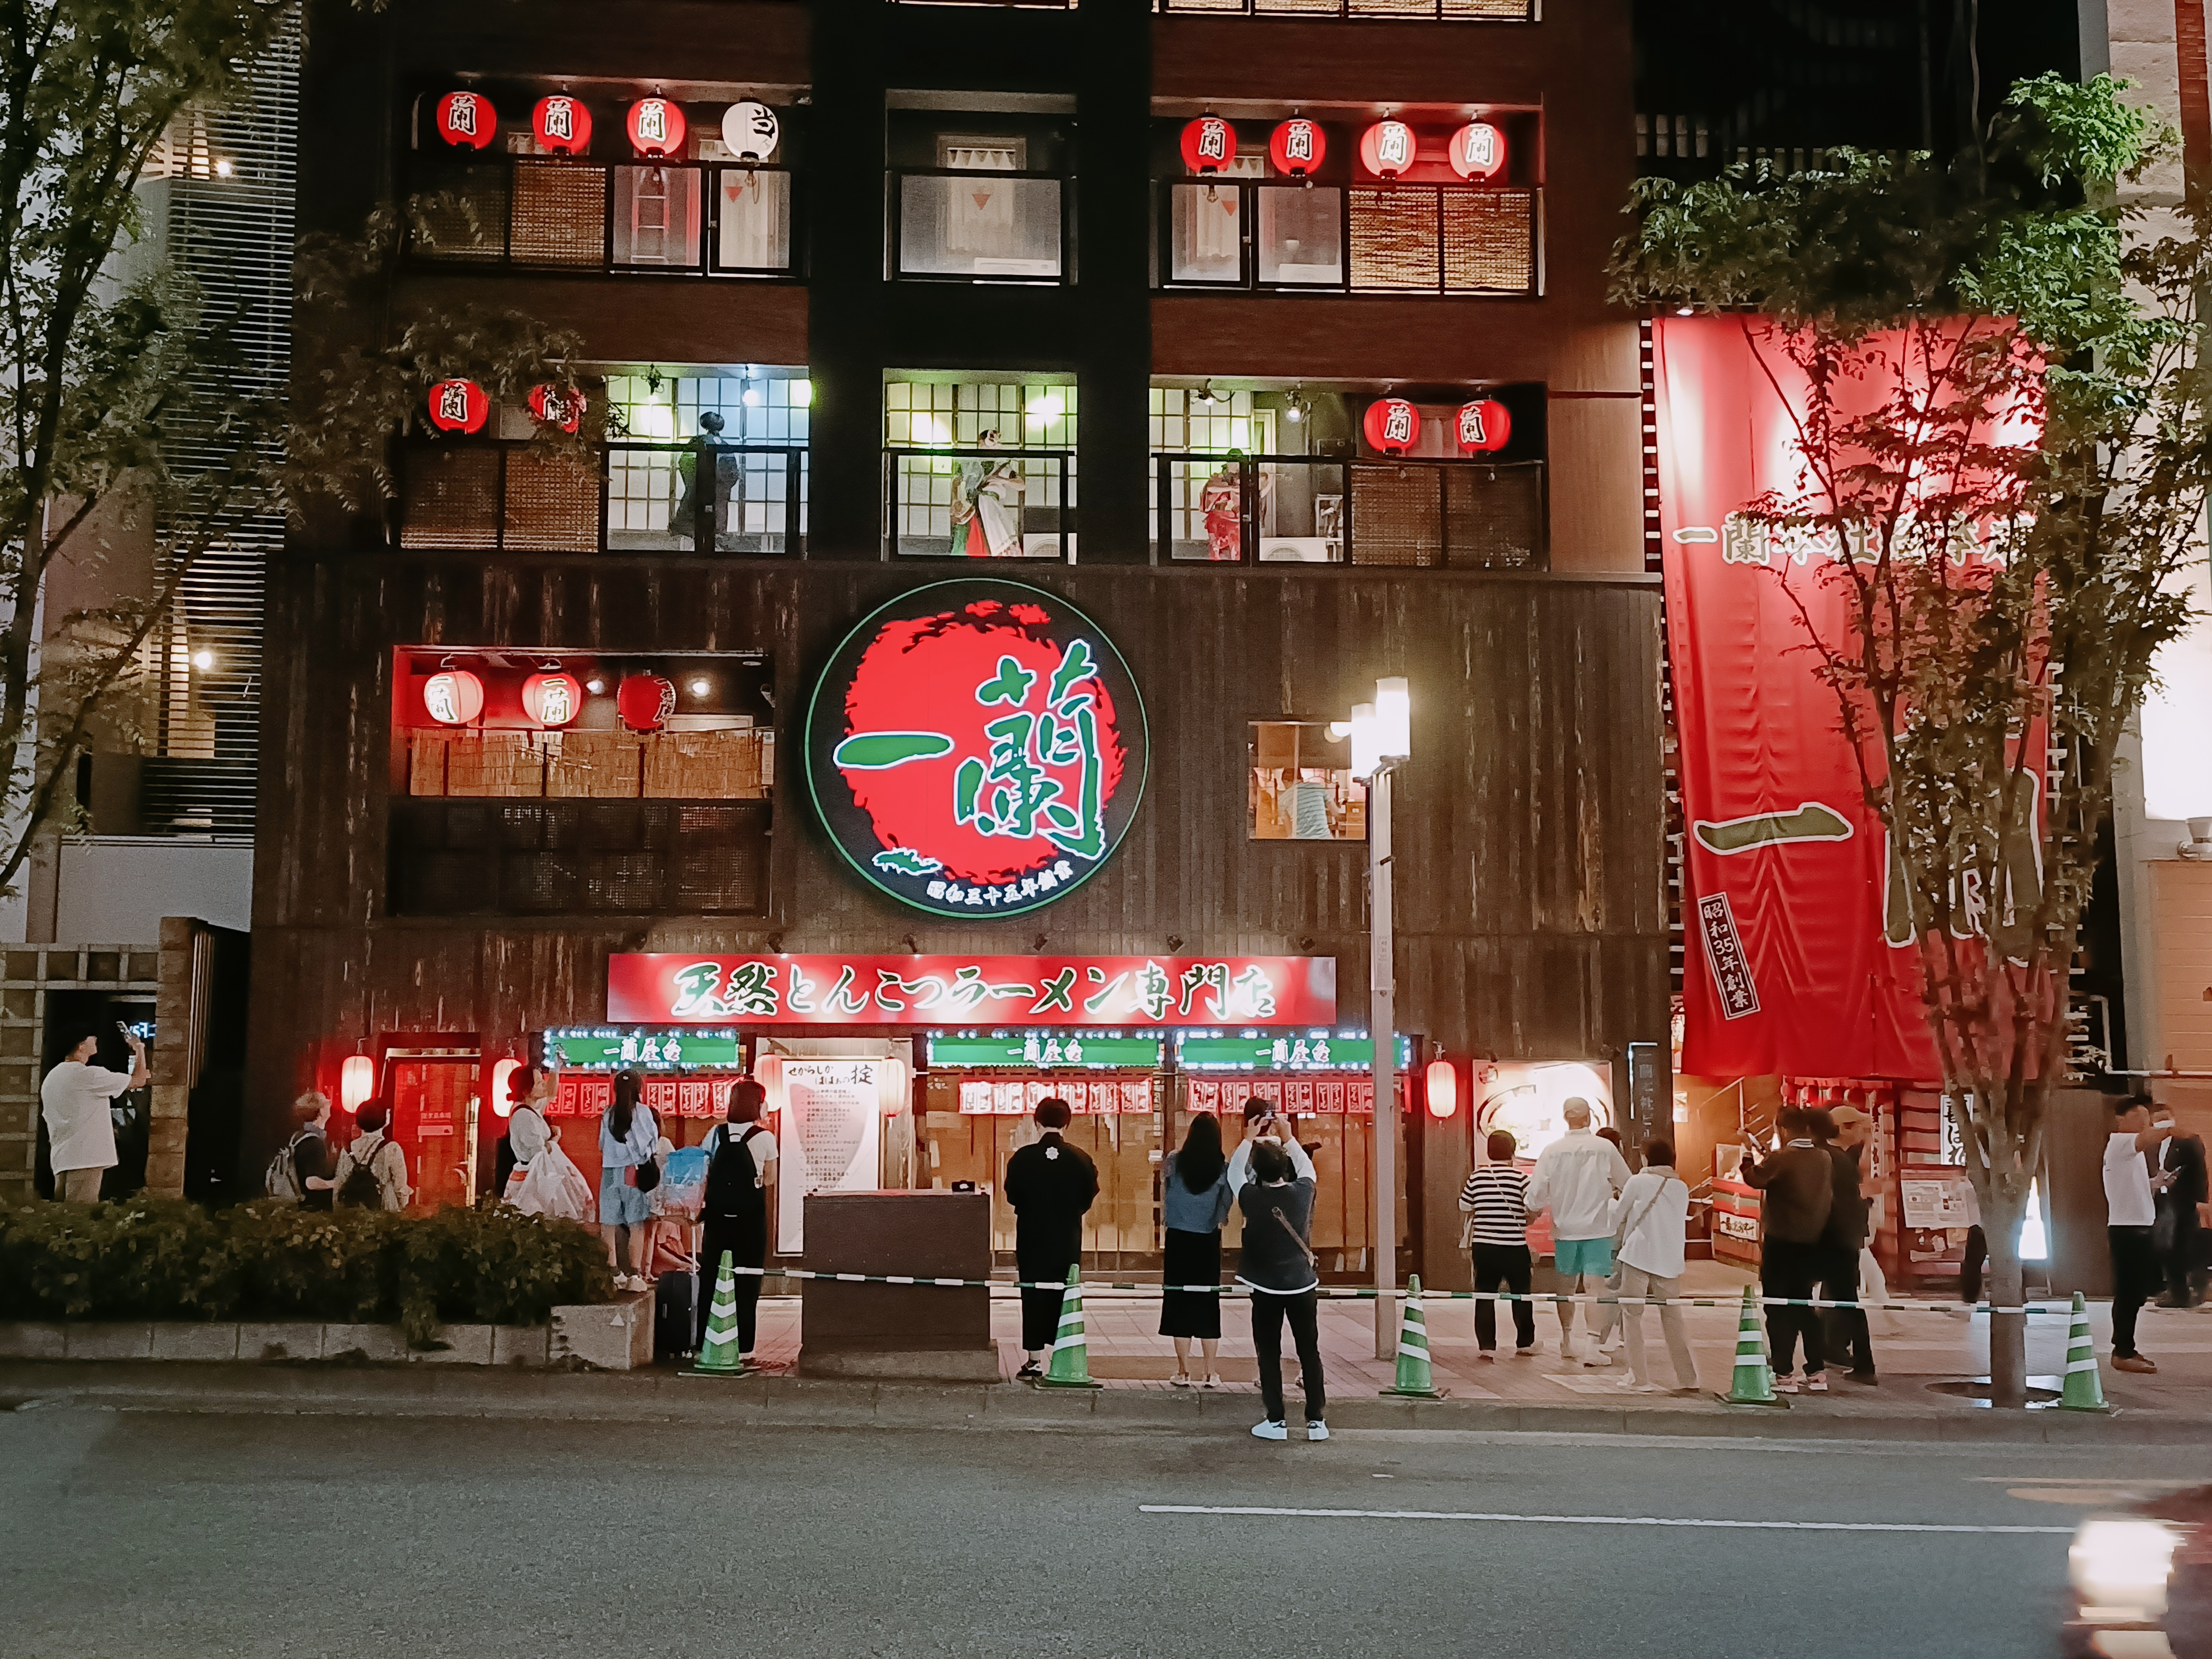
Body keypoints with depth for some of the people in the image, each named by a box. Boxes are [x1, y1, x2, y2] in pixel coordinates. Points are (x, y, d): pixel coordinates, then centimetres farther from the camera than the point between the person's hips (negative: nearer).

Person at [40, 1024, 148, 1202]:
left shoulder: (52, 1077, 16)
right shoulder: (89, 1075, -12)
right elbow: (138, 1081, -8)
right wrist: (140, 1050, 8)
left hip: (61, 1160, 9)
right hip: (85, 1160, -9)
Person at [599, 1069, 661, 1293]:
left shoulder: (608, 1113, 3)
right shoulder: (642, 1111, -5)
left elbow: (602, 1145, 12)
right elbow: (654, 1141, 1)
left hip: (610, 1172, 3)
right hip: (635, 1172, -3)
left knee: (609, 1225, 6)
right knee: (637, 1225, 1)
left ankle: (613, 1273, 8)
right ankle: (634, 1274, -2)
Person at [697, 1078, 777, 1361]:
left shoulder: (716, 1134, 2)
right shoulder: (764, 1138, -7)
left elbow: (701, 1175, 2)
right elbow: (770, 1181, 1)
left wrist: (699, 1210, 8)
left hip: (717, 1217, 3)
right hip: (750, 1219, -3)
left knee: (710, 1277, 9)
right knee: (746, 1281, 4)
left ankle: (705, 1343, 12)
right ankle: (743, 1346, 4)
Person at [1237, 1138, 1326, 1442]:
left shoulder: (1251, 1197, -12)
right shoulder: (1302, 1192, -8)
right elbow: (1307, 1169, 15)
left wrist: (1249, 1139, 15)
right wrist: (1287, 1138, 18)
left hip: (1266, 1288, -2)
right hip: (1303, 1285, 2)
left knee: (1269, 1354, 7)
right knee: (1310, 1352, 8)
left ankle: (1275, 1421, 7)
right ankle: (1316, 1420, 10)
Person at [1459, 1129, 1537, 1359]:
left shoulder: (1477, 1176, 1)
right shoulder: (1519, 1177, -7)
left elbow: (1465, 1206, 10)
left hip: (1483, 1245, 2)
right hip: (1514, 1246, -2)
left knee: (1485, 1294, 5)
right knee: (1521, 1294, 13)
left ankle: (1486, 1346, 0)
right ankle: (1524, 1343, 21)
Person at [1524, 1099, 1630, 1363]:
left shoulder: (1552, 1151, -6)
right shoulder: (1606, 1149, -8)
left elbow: (1537, 1192, -4)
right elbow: (1628, 1184, 5)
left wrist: (1532, 1212, 16)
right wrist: (1611, 1191, 27)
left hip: (1564, 1228, 2)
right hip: (1598, 1228, -2)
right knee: (1594, 1286, -3)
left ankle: (1567, 1341, 27)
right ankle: (1593, 1347, -12)